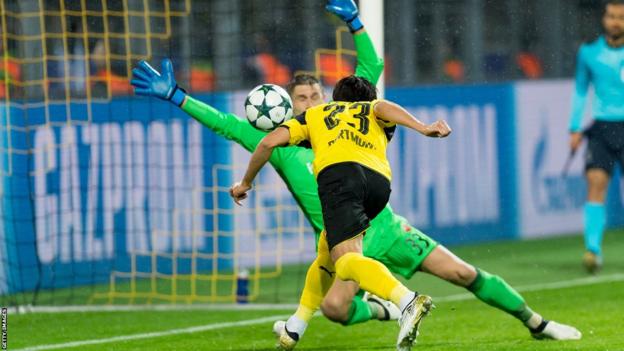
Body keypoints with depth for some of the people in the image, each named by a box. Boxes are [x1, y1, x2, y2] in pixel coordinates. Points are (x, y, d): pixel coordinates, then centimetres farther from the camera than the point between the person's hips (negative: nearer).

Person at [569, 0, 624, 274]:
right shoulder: (589, 53, 6)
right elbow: (580, 91, 16)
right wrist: (575, 129, 10)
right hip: (601, 128, 1)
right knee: (596, 181, -15)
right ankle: (593, 250, -23)